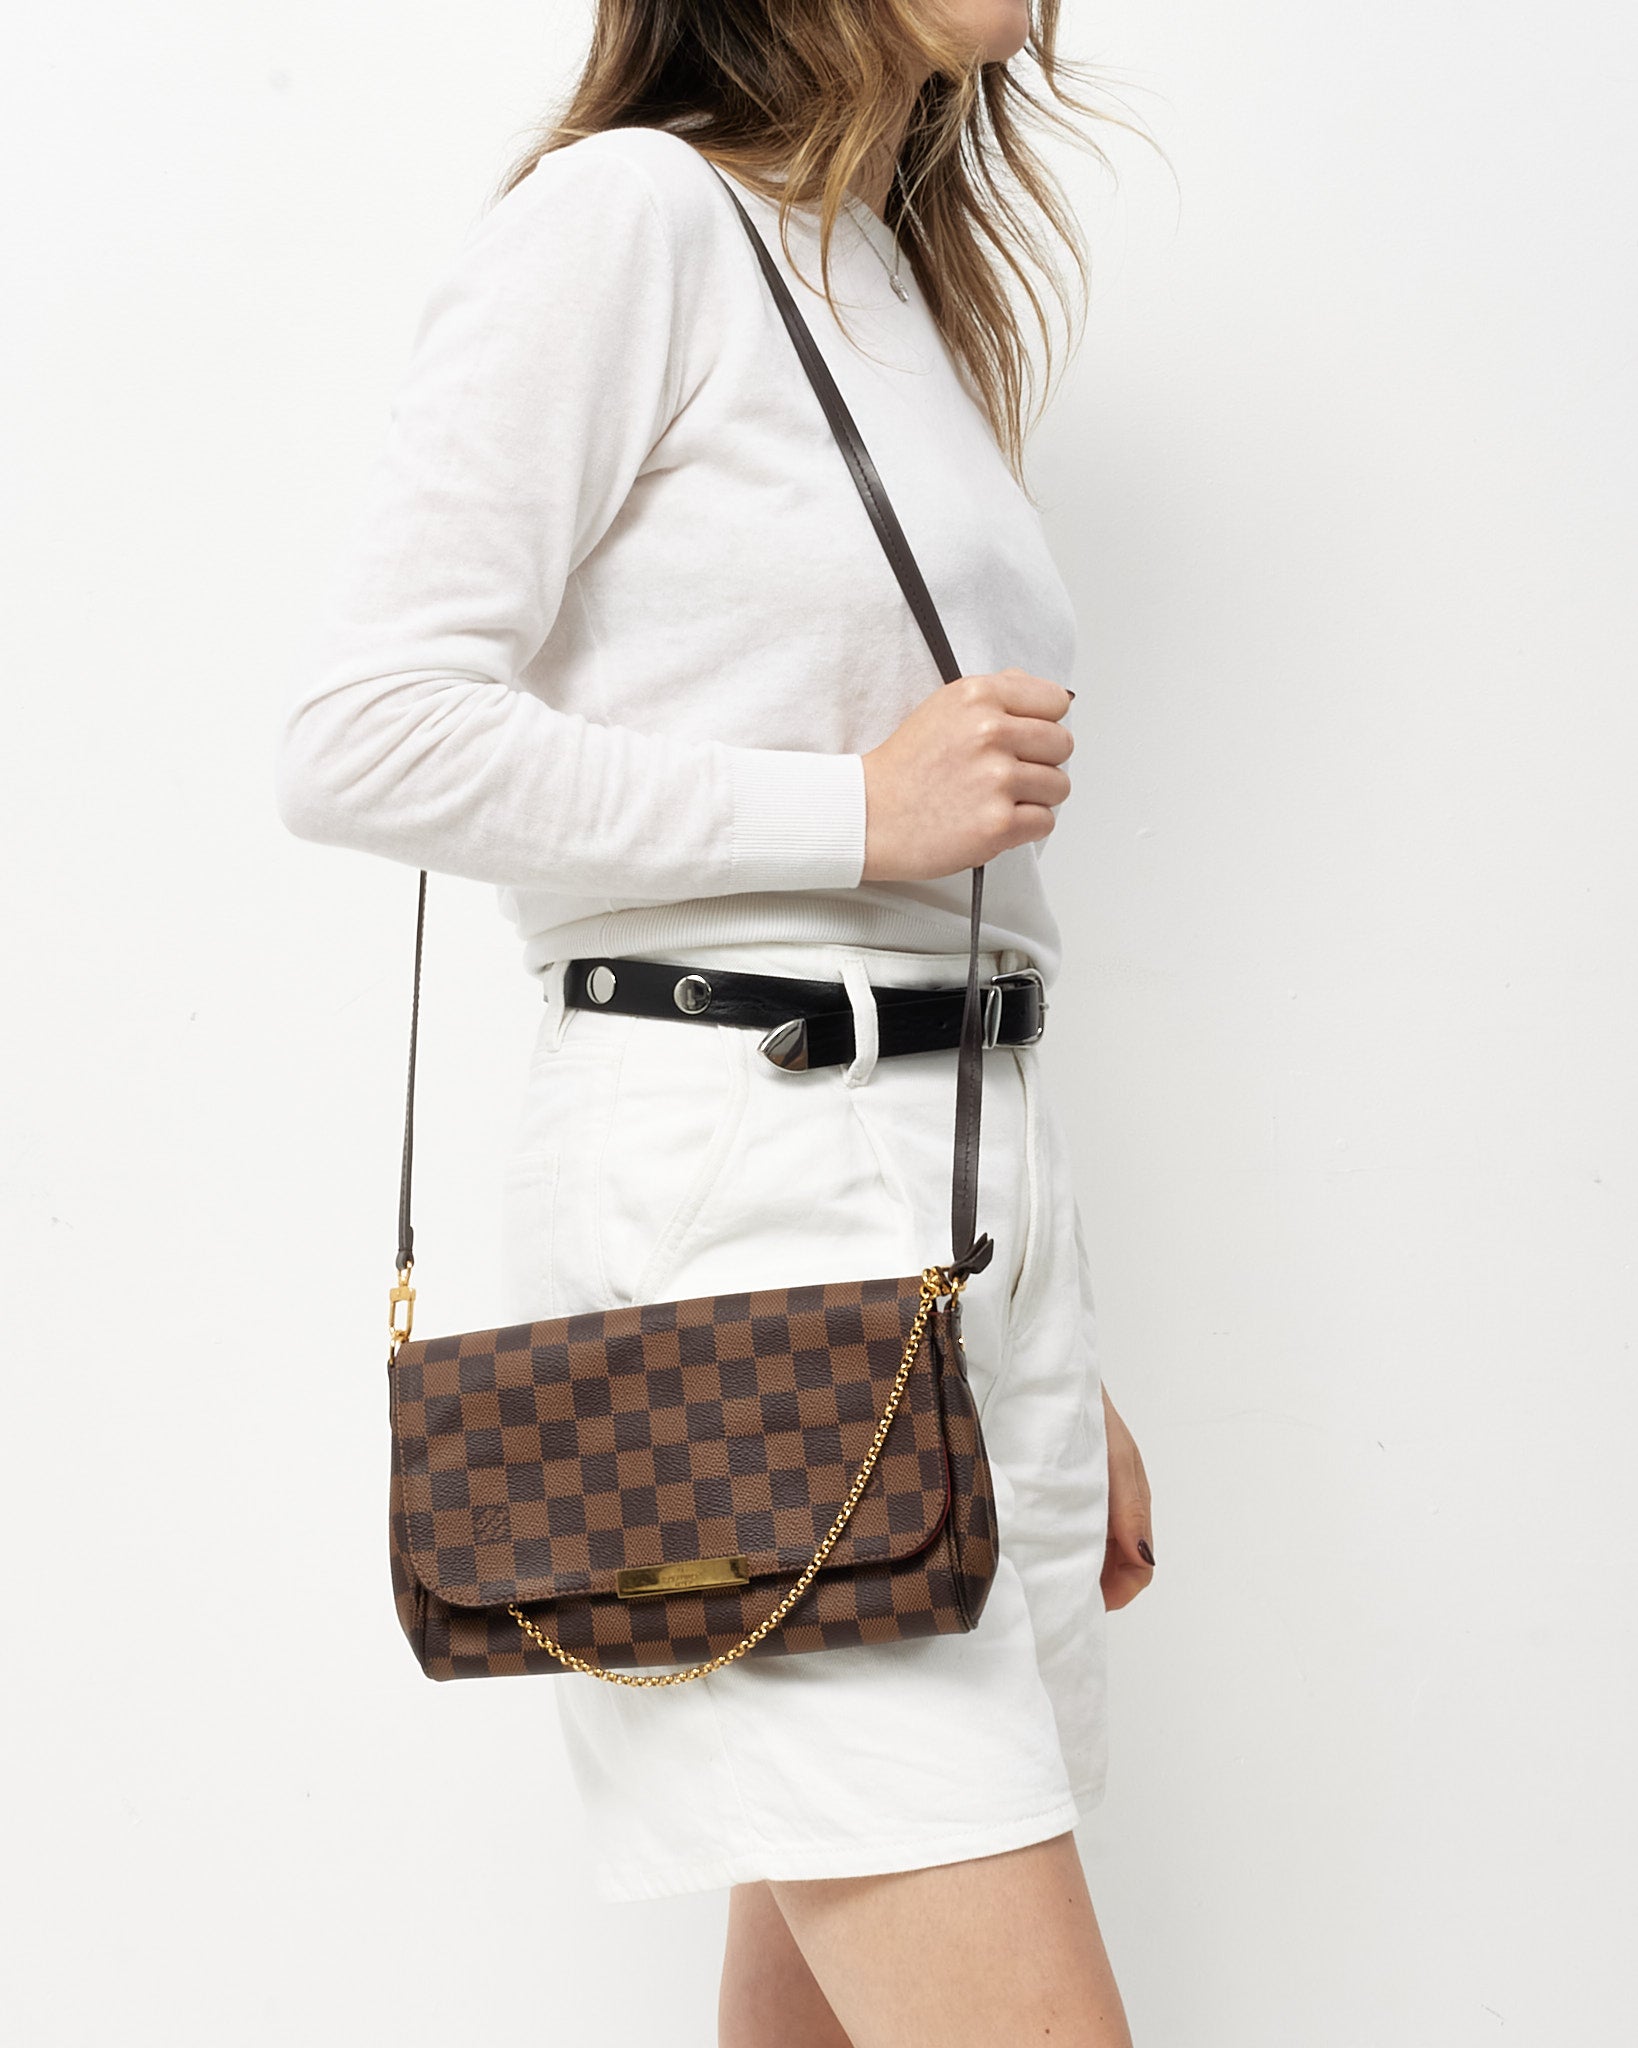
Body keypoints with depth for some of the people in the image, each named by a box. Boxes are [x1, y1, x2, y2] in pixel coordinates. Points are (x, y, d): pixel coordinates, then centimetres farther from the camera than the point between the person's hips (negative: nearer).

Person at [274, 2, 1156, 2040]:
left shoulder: (912, 287, 20)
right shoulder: (633, 213, -6)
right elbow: (365, 734, -14)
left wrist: (1067, 1370, 20)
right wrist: (857, 803, -13)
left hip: (971, 1179, 8)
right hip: (739, 1178, -8)